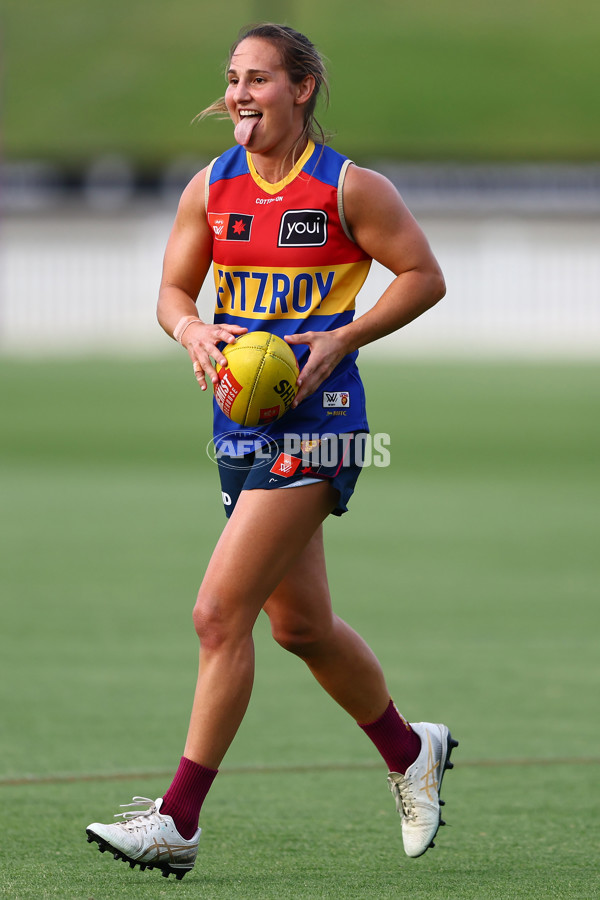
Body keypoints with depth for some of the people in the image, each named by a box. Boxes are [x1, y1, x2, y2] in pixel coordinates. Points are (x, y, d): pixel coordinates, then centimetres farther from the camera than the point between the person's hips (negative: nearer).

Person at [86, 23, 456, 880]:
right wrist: (194, 332, -10)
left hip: (314, 420, -7)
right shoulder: (211, 188, 8)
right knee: (301, 624, 16)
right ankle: (411, 751, 40)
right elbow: (173, 289, 13)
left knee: (221, 613, -14)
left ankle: (179, 822, -12)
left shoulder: (350, 187, -7)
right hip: (241, 417, 7)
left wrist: (342, 339, -13)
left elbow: (424, 276, -2)